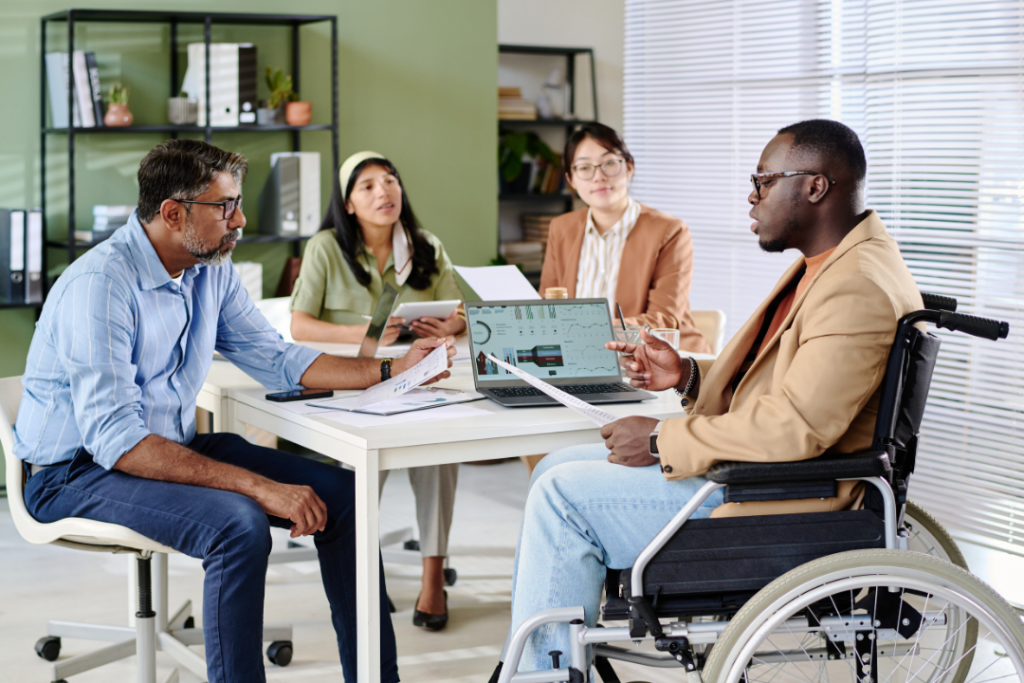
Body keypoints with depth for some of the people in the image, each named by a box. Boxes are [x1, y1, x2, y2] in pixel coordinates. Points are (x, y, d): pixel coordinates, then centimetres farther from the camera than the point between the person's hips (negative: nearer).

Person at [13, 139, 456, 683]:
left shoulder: (212, 270, 2)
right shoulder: (100, 285, -24)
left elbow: (276, 360, 12)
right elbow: (114, 439, -31)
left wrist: (392, 370, 0)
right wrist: (258, 485, -35)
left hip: (174, 445, 8)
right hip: (77, 470, -8)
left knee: (341, 494, -3)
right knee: (237, 524, -33)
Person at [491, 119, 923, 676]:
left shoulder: (858, 286, -23)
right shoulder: (826, 264, 12)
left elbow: (795, 425, -30)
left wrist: (663, 440, -21)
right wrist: (687, 375, 3)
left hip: (775, 496, -11)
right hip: (751, 459, 11)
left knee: (563, 495, -13)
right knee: (556, 469, 10)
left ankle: (543, 669, 1)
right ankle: (527, 660, 14)